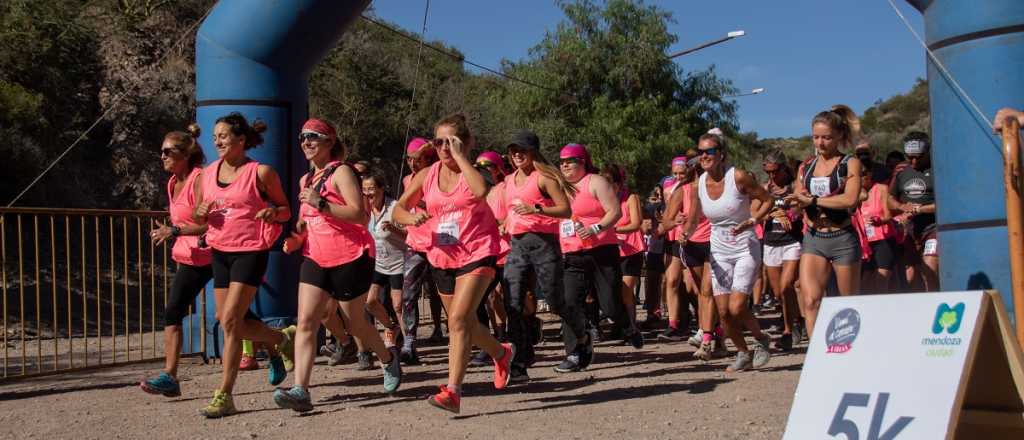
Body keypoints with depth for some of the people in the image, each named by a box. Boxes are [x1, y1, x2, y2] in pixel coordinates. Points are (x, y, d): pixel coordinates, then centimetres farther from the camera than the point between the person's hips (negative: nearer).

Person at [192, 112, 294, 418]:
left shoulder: (261, 172, -7)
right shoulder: (208, 174, 8)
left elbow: (286, 210, 2)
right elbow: (197, 217, 18)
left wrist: (273, 212, -21)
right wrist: (201, 213, -5)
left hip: (250, 251, -7)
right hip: (220, 252, 7)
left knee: (230, 321, -12)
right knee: (226, 320, 10)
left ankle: (224, 396, -4)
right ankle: (279, 340, 37)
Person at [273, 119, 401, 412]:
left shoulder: (341, 172, -9)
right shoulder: (305, 180, 15)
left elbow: (358, 214, -21)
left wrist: (320, 203, -28)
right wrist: (296, 238, 8)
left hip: (350, 258, -6)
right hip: (316, 259, 7)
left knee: (356, 324, 7)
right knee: (306, 322, -10)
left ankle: (389, 359, 37)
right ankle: (300, 391, -17)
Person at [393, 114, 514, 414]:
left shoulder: (471, 171, -9)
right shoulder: (427, 175, 4)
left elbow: (481, 190, -33)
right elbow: (398, 209, 6)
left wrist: (459, 157, -24)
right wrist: (411, 217, -17)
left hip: (476, 255, -6)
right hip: (442, 257, 6)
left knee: (458, 320, -20)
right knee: (466, 322, 18)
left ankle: (453, 391, -19)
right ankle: (502, 353, 46)